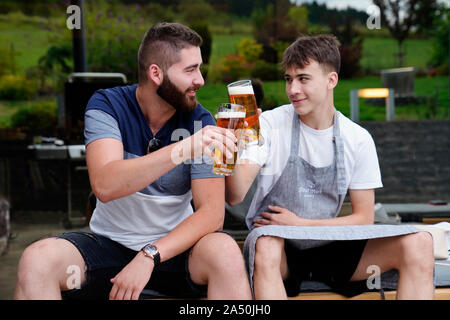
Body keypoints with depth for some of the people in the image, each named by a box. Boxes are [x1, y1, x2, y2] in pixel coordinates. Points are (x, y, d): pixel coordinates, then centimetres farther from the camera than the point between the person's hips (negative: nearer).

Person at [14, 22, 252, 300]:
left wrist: (149, 257, -27)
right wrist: (183, 149, -38)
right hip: (110, 243, 0)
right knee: (37, 259, -28)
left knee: (226, 253, -30)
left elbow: (212, 211, -14)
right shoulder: (106, 105, -9)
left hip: (174, 245, 1)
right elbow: (104, 186, -27)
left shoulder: (199, 120, -7)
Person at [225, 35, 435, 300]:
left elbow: (363, 218, 3)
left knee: (419, 244, -20)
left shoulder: (358, 139, 2)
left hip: (329, 247, 3)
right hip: (279, 247, -2)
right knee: (266, 246, -41)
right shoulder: (269, 125, -4)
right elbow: (235, 197, -15)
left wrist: (300, 224, -8)